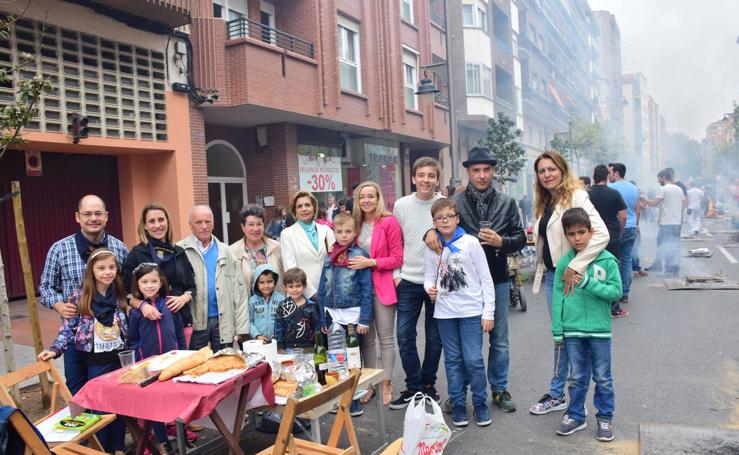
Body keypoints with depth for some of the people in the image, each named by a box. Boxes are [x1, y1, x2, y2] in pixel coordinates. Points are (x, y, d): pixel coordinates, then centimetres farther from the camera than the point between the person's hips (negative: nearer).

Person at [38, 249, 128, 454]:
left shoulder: (120, 295, 1)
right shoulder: (79, 298, -8)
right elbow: (68, 329, -3)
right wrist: (55, 350, -13)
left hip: (120, 359, 3)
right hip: (96, 362, -2)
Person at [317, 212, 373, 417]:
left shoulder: (360, 255, -6)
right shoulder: (329, 256, 8)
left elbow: (366, 289, -9)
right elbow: (322, 289, 10)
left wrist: (365, 319, -13)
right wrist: (323, 319, 7)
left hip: (353, 315, -4)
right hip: (333, 316, 4)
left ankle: (354, 402, 17)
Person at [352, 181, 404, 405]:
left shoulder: (389, 222, -8)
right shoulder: (356, 223, 7)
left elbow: (397, 259, -10)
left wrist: (371, 262, -18)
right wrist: (353, 262, 0)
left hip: (382, 287, -5)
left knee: (386, 338, 5)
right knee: (366, 338, 11)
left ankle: (387, 385, 16)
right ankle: (369, 384, 23)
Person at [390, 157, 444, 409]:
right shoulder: (401, 205, 2)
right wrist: (396, 273, 1)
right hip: (408, 281, 1)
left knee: (435, 337, 9)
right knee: (405, 335, 2)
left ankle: (428, 384, 27)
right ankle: (413, 387, 18)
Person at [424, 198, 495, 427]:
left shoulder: (471, 243, -4)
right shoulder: (432, 248, 3)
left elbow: (486, 280, -2)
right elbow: (429, 275, 9)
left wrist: (488, 312, -5)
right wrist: (430, 288, -16)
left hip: (471, 311, -2)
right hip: (445, 313, 3)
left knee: (473, 360, -2)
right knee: (453, 360, 10)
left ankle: (480, 404, 15)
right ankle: (458, 404, 22)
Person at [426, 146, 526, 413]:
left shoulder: (506, 203, 4)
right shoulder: (455, 202, -2)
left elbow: (521, 239, 4)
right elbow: (443, 228, 0)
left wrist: (501, 242, -15)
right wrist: (431, 231, -23)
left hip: (497, 280, 2)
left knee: (499, 340, 13)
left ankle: (499, 389, 29)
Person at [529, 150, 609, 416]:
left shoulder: (576, 196, -12)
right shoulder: (545, 203, 12)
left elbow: (602, 234, -24)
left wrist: (575, 267, -25)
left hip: (570, 276, -7)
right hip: (551, 274, 7)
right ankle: (556, 394, 24)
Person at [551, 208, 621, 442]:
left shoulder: (607, 260, -7)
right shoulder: (564, 262, -2)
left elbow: (616, 291, -9)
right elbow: (558, 297, 0)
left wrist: (588, 283, -20)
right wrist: (557, 330, 0)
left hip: (599, 329, -1)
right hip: (572, 330, 2)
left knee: (603, 378, 13)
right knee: (577, 377, 15)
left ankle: (605, 418, 29)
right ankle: (576, 416, 29)